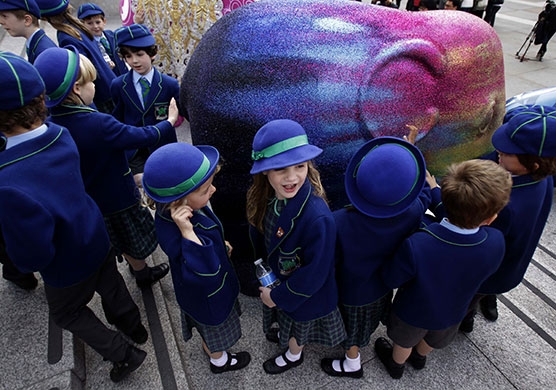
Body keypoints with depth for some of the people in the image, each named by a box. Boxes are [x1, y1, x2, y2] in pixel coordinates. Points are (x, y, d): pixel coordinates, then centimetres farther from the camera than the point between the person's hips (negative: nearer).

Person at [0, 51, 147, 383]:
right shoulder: (61, 136, -20)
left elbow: (32, 257, -27)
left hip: (69, 268, -5)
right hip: (98, 241, 5)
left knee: (67, 312, 25)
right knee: (111, 286, 29)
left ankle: (124, 354, 33)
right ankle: (134, 328, 55)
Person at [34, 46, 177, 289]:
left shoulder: (54, 121, -11)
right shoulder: (98, 124, -33)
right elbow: (145, 136, -24)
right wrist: (170, 121, -8)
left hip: (89, 197, 7)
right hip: (117, 198, -7)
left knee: (121, 239, 30)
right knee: (133, 241, 19)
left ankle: (135, 265, 53)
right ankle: (143, 275, 42)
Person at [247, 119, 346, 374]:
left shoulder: (318, 219, -42)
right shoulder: (267, 197, -22)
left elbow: (312, 276, -29)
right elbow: (259, 232, 0)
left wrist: (277, 296, -16)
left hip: (304, 293, -5)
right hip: (276, 276, 5)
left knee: (297, 325, 28)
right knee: (286, 318, 36)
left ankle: (293, 355, 61)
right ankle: (285, 334, 70)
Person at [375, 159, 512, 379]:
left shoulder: (415, 248, -45)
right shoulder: (496, 244, -35)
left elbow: (391, 280, -26)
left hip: (413, 313, -3)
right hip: (452, 313, 3)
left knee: (405, 340, 31)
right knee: (433, 339, 37)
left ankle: (396, 365, 62)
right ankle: (420, 357, 69)